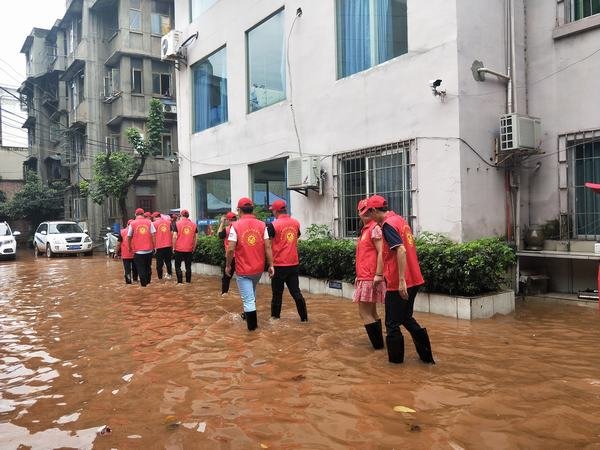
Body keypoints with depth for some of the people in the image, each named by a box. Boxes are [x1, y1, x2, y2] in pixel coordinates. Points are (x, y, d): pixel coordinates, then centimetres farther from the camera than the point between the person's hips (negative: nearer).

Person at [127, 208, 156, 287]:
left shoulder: (132, 223, -1)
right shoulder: (149, 222, 1)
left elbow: (129, 237, 1)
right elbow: (153, 235, -3)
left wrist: (130, 247, 15)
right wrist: (154, 246, 3)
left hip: (138, 250, -2)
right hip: (149, 249, 2)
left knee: (141, 269, 5)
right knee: (148, 267, 17)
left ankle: (144, 284, 4)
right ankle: (148, 282, 23)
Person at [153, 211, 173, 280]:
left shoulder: (155, 223, -4)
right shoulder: (168, 222, 7)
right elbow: (172, 233, 7)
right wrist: (172, 245, 15)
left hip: (159, 246, -3)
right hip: (168, 245, 3)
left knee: (159, 263, 5)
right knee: (168, 261, 18)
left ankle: (160, 277, 8)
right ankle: (169, 274, 22)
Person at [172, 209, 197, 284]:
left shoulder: (177, 224, -6)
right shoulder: (193, 224, 3)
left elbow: (174, 237, -10)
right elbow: (195, 238, 7)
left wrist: (174, 247, 0)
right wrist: (193, 248, 15)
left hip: (179, 249, -3)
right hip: (189, 249, 3)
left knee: (178, 265, 8)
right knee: (188, 266, 11)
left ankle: (180, 281, 3)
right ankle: (188, 281, 13)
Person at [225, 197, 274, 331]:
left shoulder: (235, 226, -11)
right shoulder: (262, 225, -2)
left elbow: (231, 249, -14)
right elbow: (267, 247, -4)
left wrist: (227, 265, -1)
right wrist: (271, 265, 1)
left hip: (243, 269, -4)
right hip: (258, 268, 4)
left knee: (248, 299, 3)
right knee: (252, 295, 27)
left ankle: (252, 325, 7)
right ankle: (249, 316, 43)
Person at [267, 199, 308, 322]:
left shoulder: (273, 225, -11)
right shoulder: (296, 223, 4)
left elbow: (268, 245, -10)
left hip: (279, 264, -4)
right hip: (294, 263, 4)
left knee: (277, 292, 8)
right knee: (296, 291, 9)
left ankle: (275, 316, 18)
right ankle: (304, 317, 9)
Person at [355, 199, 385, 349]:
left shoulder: (375, 228, -10)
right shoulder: (365, 229, 18)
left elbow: (381, 253, -18)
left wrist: (378, 275, -22)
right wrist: (359, 276, 21)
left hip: (370, 278, -9)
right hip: (365, 277, 9)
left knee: (364, 312, -5)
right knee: (371, 312, 13)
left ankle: (377, 343, 3)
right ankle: (378, 342, 21)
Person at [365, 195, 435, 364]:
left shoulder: (388, 224, -14)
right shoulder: (400, 219, 13)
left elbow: (401, 250, -25)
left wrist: (401, 280, -26)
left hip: (399, 283, -9)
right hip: (413, 280, 9)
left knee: (392, 324, 6)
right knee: (406, 318, 22)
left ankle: (395, 360, 16)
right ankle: (426, 356, 24)